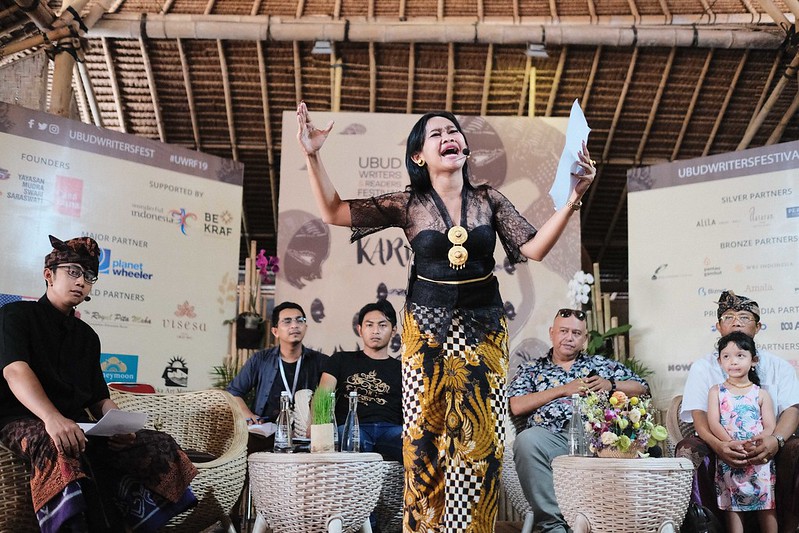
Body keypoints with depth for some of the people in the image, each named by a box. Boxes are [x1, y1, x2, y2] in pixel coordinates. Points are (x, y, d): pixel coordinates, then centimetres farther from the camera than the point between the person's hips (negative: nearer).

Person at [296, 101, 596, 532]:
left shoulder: (489, 200, 1)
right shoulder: (408, 204, -3)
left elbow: (534, 249, -6)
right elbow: (334, 212, -7)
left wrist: (572, 199, -18)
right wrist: (312, 156, -18)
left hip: (482, 327, 1)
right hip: (428, 327, -1)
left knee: (480, 434, 5)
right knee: (427, 432, 6)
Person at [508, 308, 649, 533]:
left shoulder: (601, 364, 30)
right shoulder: (531, 368, 24)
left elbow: (642, 388, 27)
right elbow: (516, 407, 7)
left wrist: (610, 385, 7)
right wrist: (563, 390, 4)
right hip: (551, 436, 0)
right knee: (526, 440, -36)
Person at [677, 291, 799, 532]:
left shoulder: (778, 366, 12)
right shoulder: (703, 367, 8)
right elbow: (699, 416, -5)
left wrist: (775, 440, -28)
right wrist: (718, 445, -29)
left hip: (765, 448, 1)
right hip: (721, 447, 0)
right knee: (687, 448, -31)